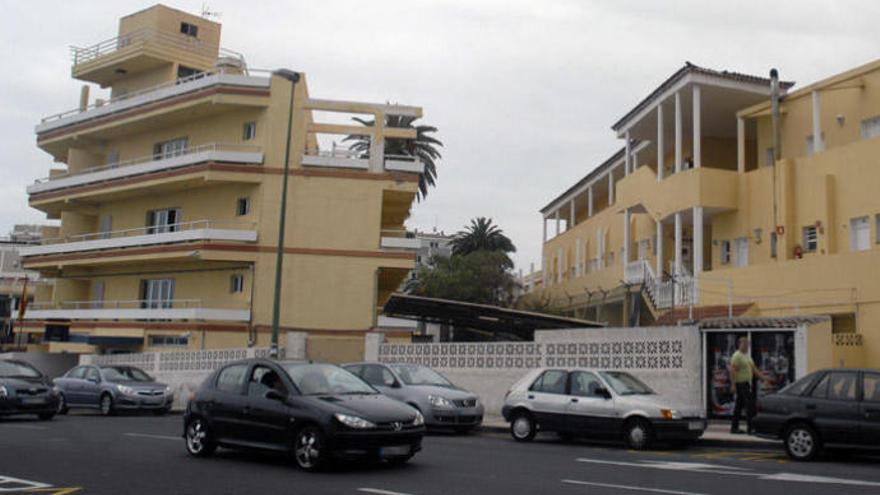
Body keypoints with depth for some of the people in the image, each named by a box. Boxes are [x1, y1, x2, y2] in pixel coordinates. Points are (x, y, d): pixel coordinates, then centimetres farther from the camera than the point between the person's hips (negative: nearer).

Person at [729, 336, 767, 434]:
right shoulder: (737, 356, -12)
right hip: (741, 383, -10)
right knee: (750, 405, -12)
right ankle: (750, 427, -11)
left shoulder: (747, 356, 18)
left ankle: (734, 428, 15)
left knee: (739, 406, 11)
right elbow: (733, 370, -18)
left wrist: (761, 376, 7)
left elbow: (754, 368, 20)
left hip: (747, 383, 10)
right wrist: (733, 384, -24)